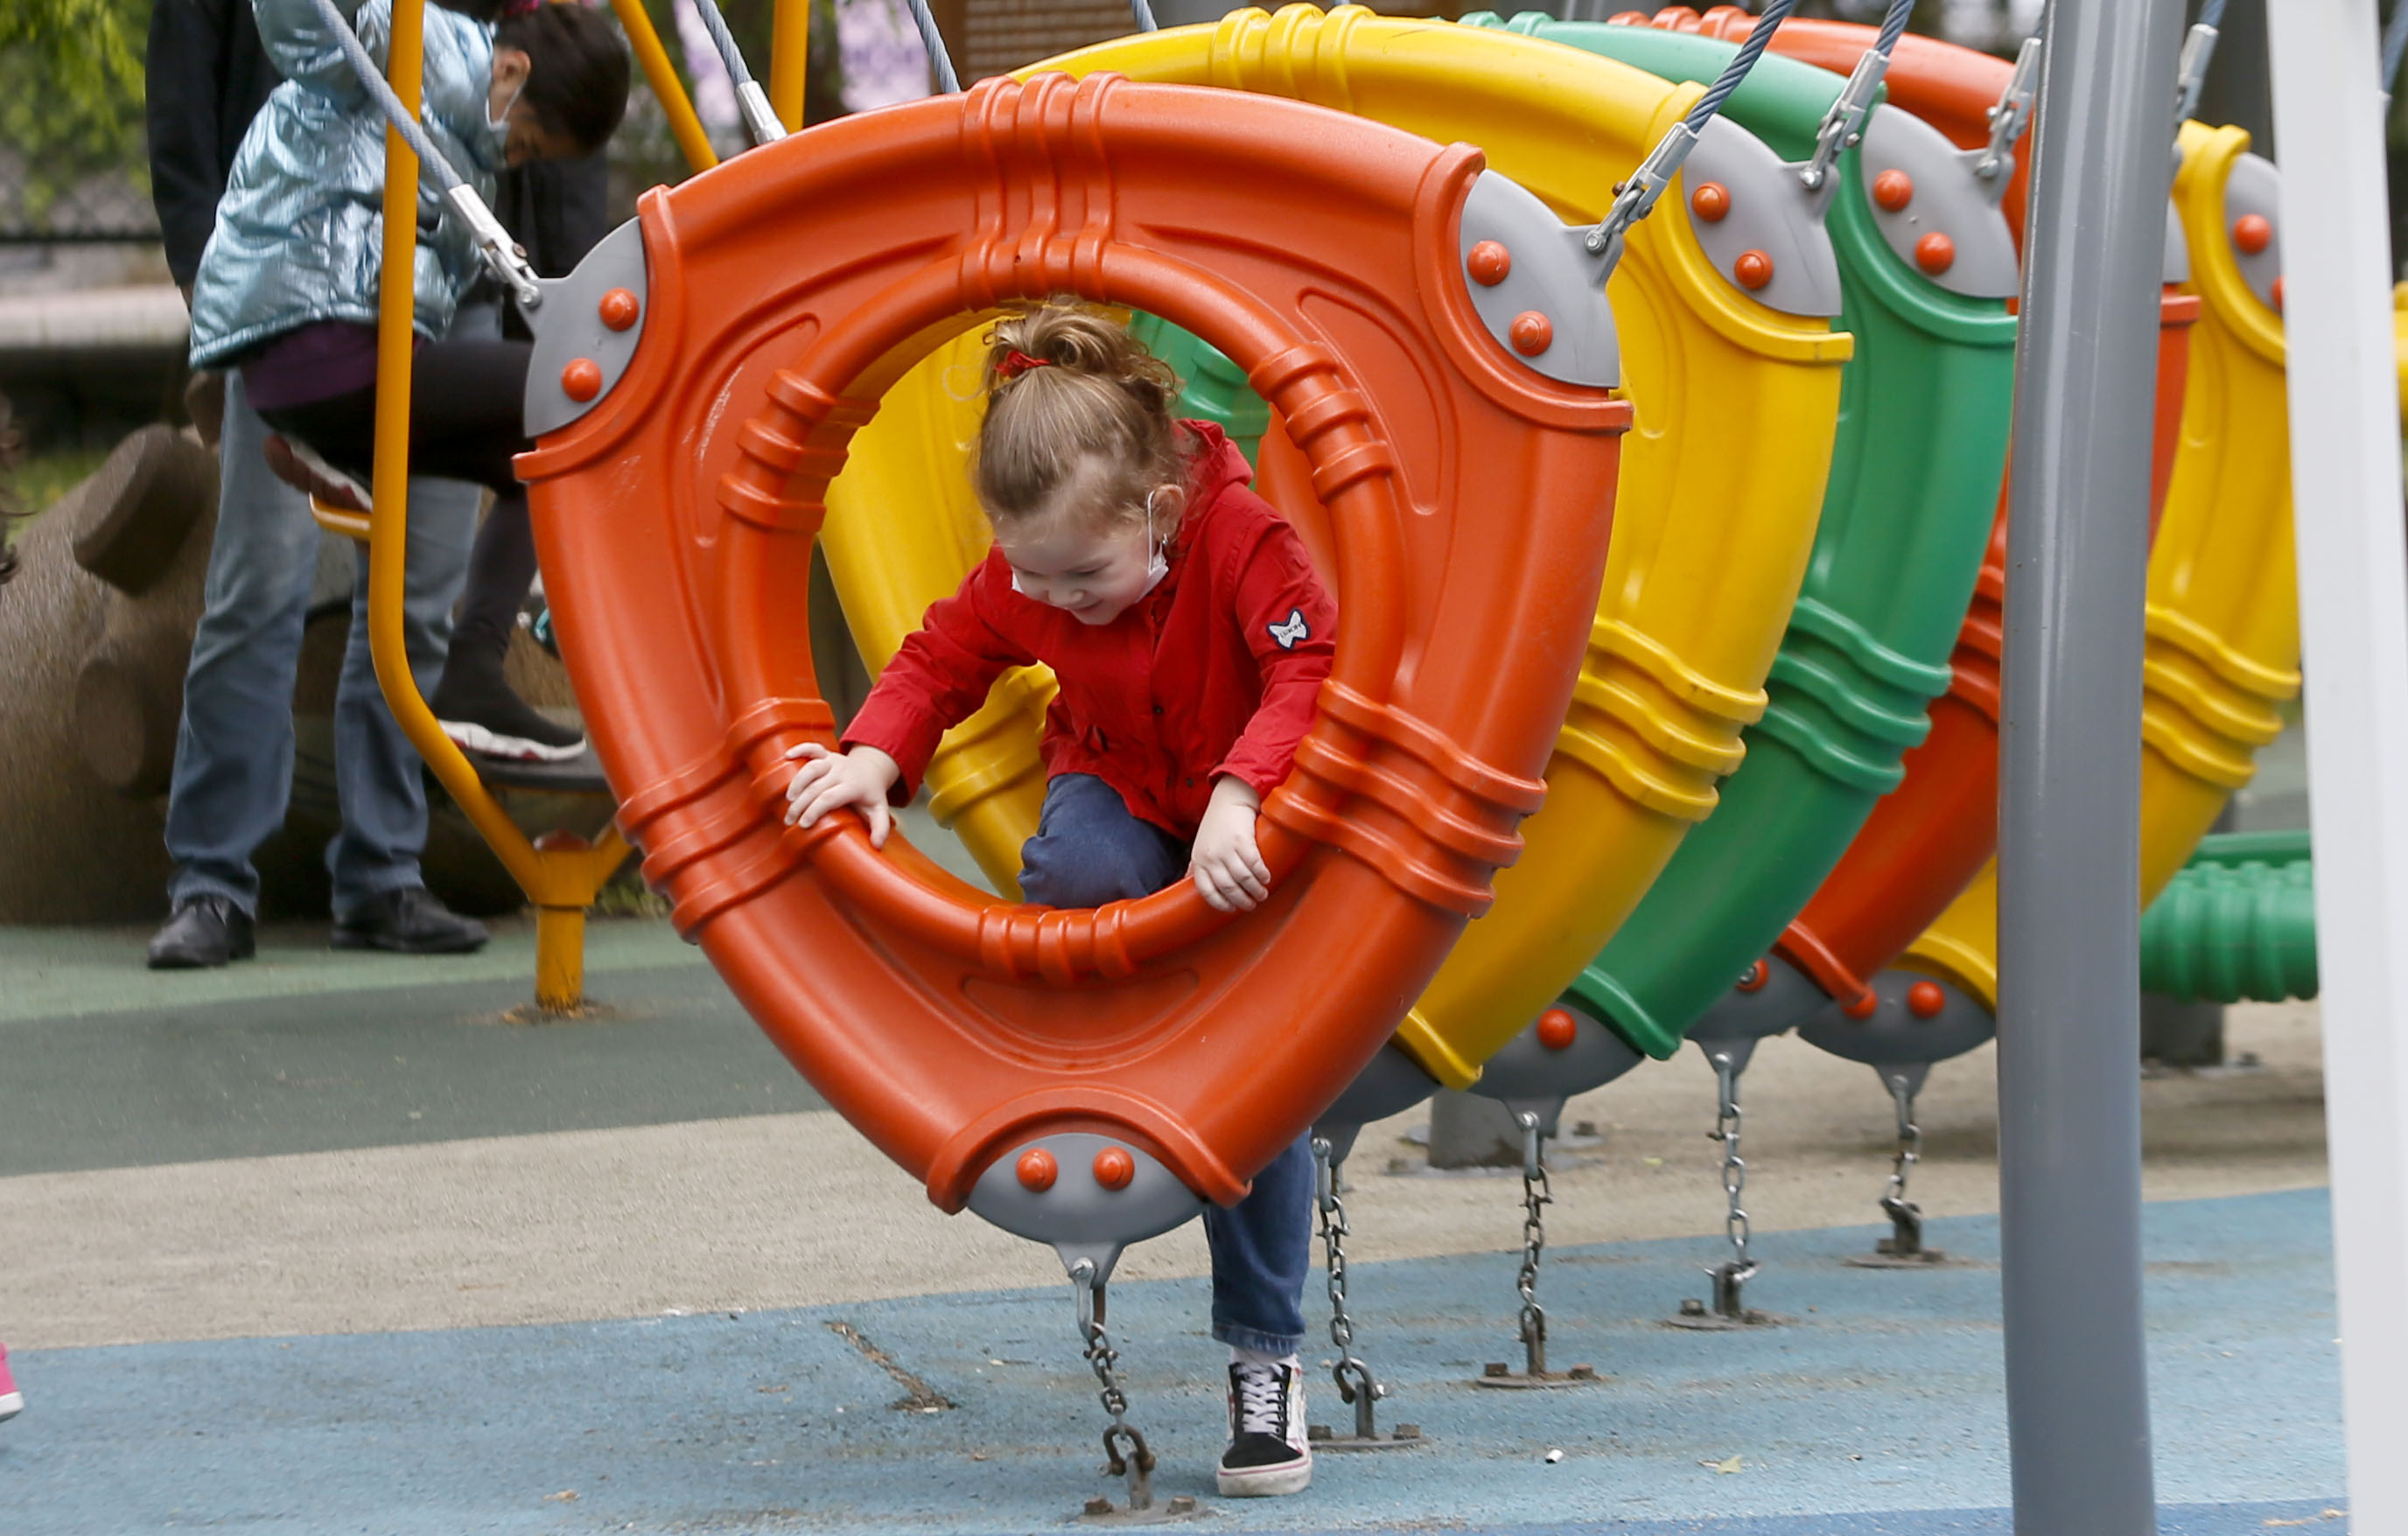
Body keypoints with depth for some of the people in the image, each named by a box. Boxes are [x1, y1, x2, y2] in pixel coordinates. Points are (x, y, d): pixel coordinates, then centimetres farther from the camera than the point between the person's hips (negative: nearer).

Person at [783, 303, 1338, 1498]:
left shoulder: (1245, 538, -32)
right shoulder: (1026, 574, -15)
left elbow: (1315, 671, -44)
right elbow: (943, 658, -1)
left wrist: (1239, 796, -59)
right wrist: (876, 752, -22)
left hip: (1250, 827, -3)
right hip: (1118, 794, 3)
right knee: (1077, 877, -37)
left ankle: (1265, 1358, -1)